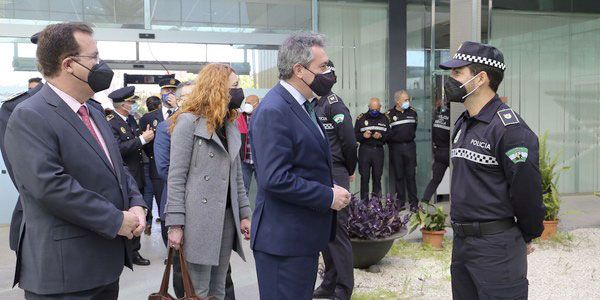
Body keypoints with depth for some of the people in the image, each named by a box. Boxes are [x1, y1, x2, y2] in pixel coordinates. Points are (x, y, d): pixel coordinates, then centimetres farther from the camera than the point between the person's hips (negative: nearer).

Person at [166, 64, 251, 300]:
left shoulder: (230, 125, 14)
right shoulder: (188, 121, -7)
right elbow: (176, 177, -10)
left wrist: (244, 214, 11)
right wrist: (175, 224, -15)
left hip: (227, 216, 7)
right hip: (199, 218, -7)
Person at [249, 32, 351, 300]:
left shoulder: (303, 105, 12)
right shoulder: (273, 112, -19)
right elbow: (274, 179, -25)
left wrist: (331, 188, 5)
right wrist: (328, 196, -18)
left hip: (303, 236, 10)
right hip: (284, 240, -10)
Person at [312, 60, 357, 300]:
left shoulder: (334, 103, -10)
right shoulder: (314, 105, 14)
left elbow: (349, 141, -12)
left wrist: (349, 170, -1)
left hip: (334, 176, -8)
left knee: (337, 233, -3)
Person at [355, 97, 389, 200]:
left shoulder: (384, 119, 9)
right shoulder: (361, 118, 4)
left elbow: (389, 136, 7)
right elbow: (355, 135, 3)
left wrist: (381, 136, -13)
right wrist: (363, 135, -17)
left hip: (378, 150, 2)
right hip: (364, 150, -1)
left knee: (377, 176, 5)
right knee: (364, 177, -1)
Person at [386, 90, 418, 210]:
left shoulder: (412, 112, 9)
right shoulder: (389, 114, -3)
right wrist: (391, 143, -7)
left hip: (410, 146, 2)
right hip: (396, 148, -2)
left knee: (411, 175, 1)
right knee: (398, 175, 4)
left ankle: (413, 202, 5)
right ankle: (400, 201, 12)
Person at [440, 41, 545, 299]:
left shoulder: (509, 128, -17)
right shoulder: (462, 125, 13)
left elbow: (527, 189, -16)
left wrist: (527, 237, -4)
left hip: (496, 246, -9)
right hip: (461, 241, 9)